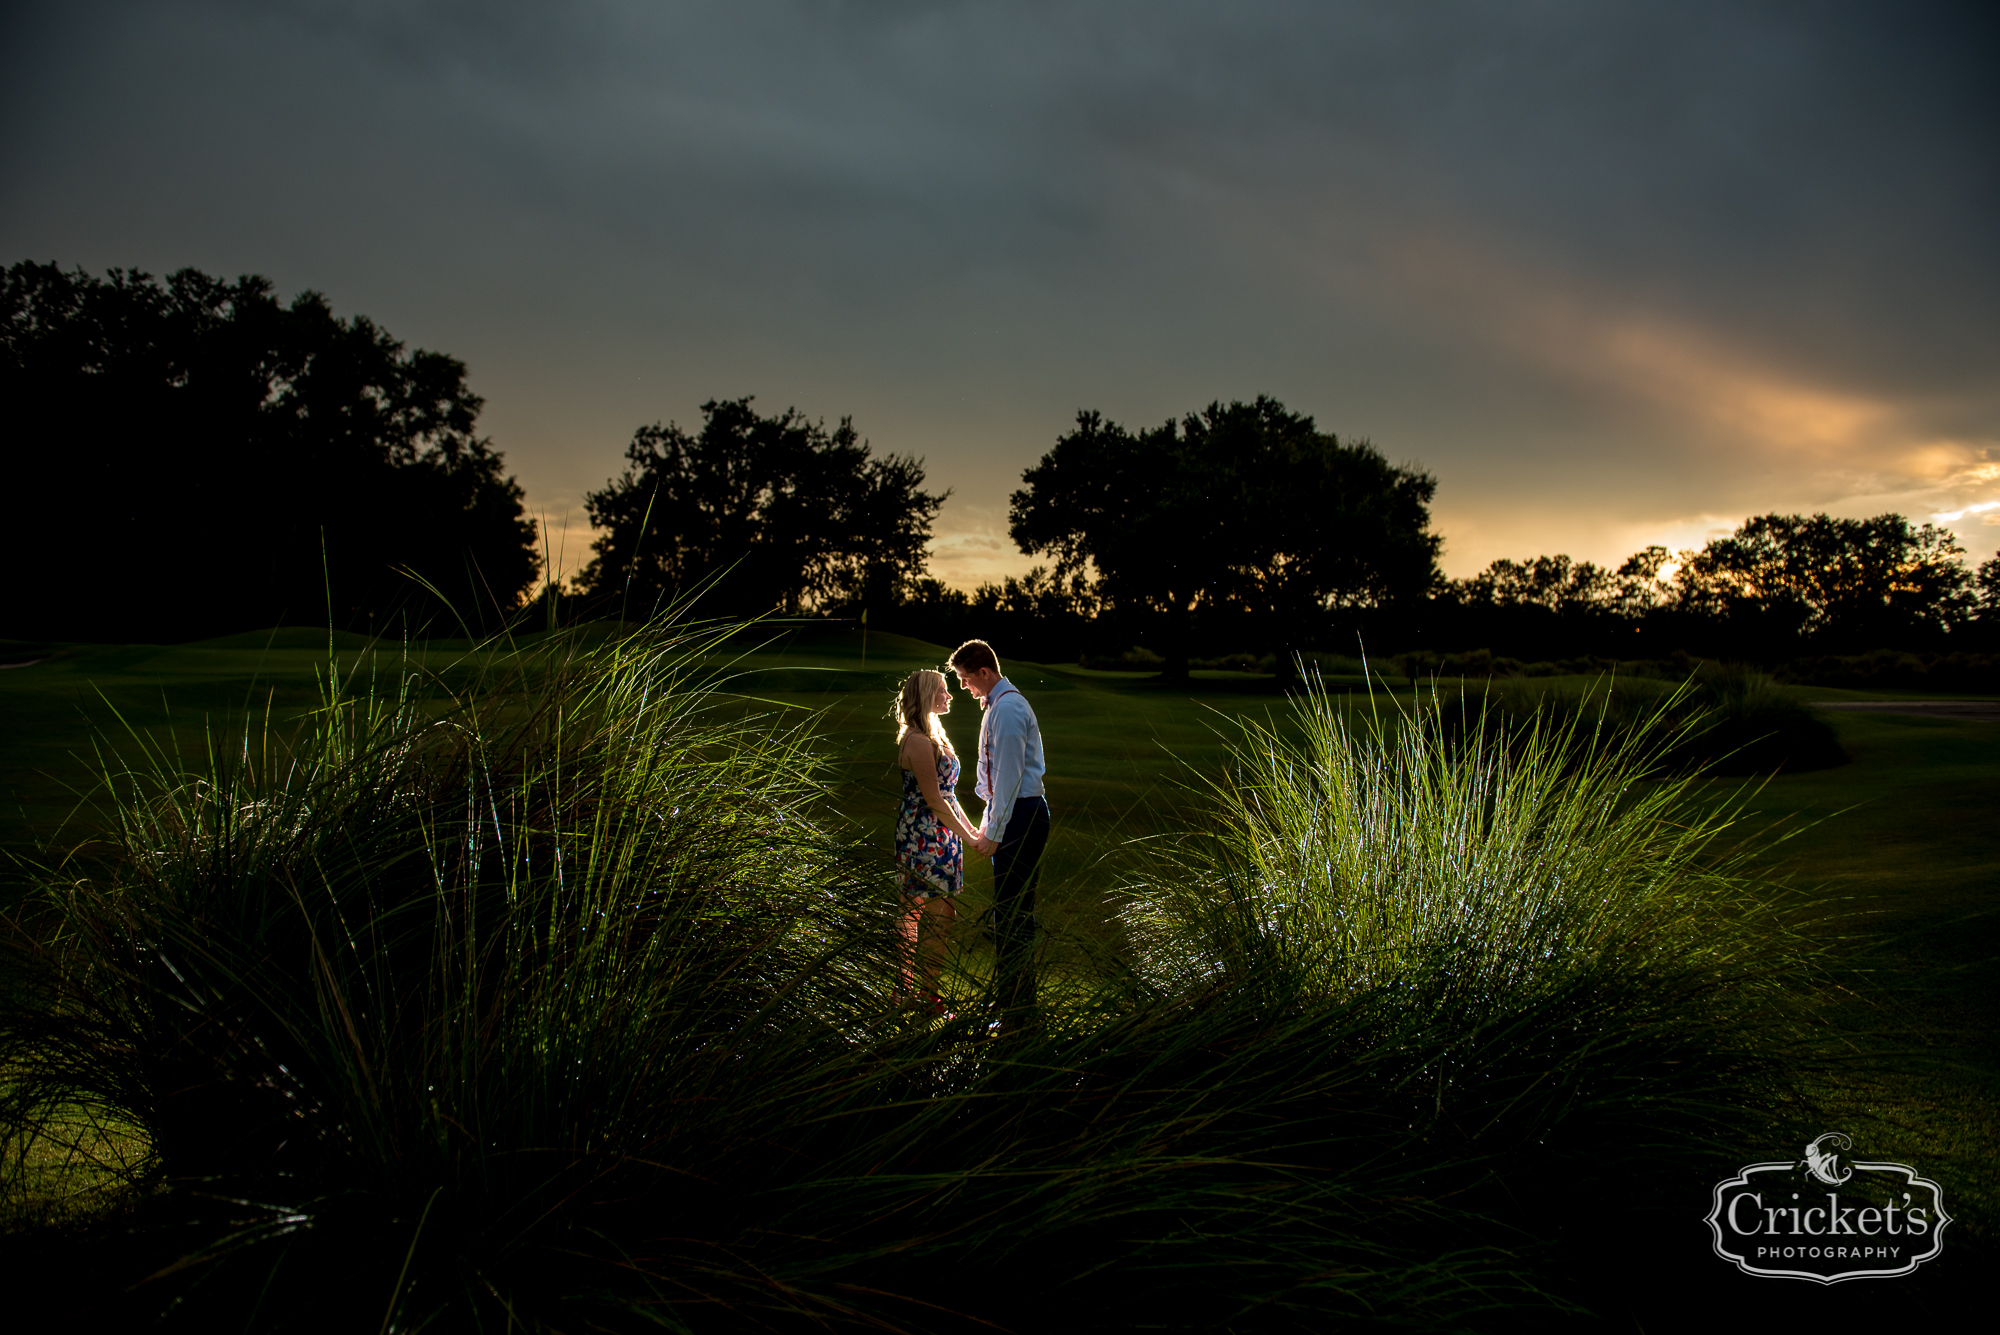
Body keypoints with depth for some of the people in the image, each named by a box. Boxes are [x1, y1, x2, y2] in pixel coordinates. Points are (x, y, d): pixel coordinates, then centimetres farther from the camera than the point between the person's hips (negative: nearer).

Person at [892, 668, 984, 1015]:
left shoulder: (931, 736, 15)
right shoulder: (918, 741, -16)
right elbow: (933, 800, -17)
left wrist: (972, 828, 15)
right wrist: (969, 837, -11)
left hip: (940, 838, 10)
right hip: (927, 839, -10)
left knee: (915, 916, 13)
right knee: (939, 918, -6)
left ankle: (908, 990, 20)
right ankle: (928, 999, 1)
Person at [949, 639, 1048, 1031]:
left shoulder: (1007, 708, -16)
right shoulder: (1001, 704, 17)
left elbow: (1009, 775, -19)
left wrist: (994, 833, -17)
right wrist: (988, 820, 25)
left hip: (1019, 818, -10)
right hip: (1020, 815, 10)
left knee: (1011, 915, -7)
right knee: (1017, 914, 15)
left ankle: (1018, 1016, -2)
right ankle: (1021, 1010, 24)